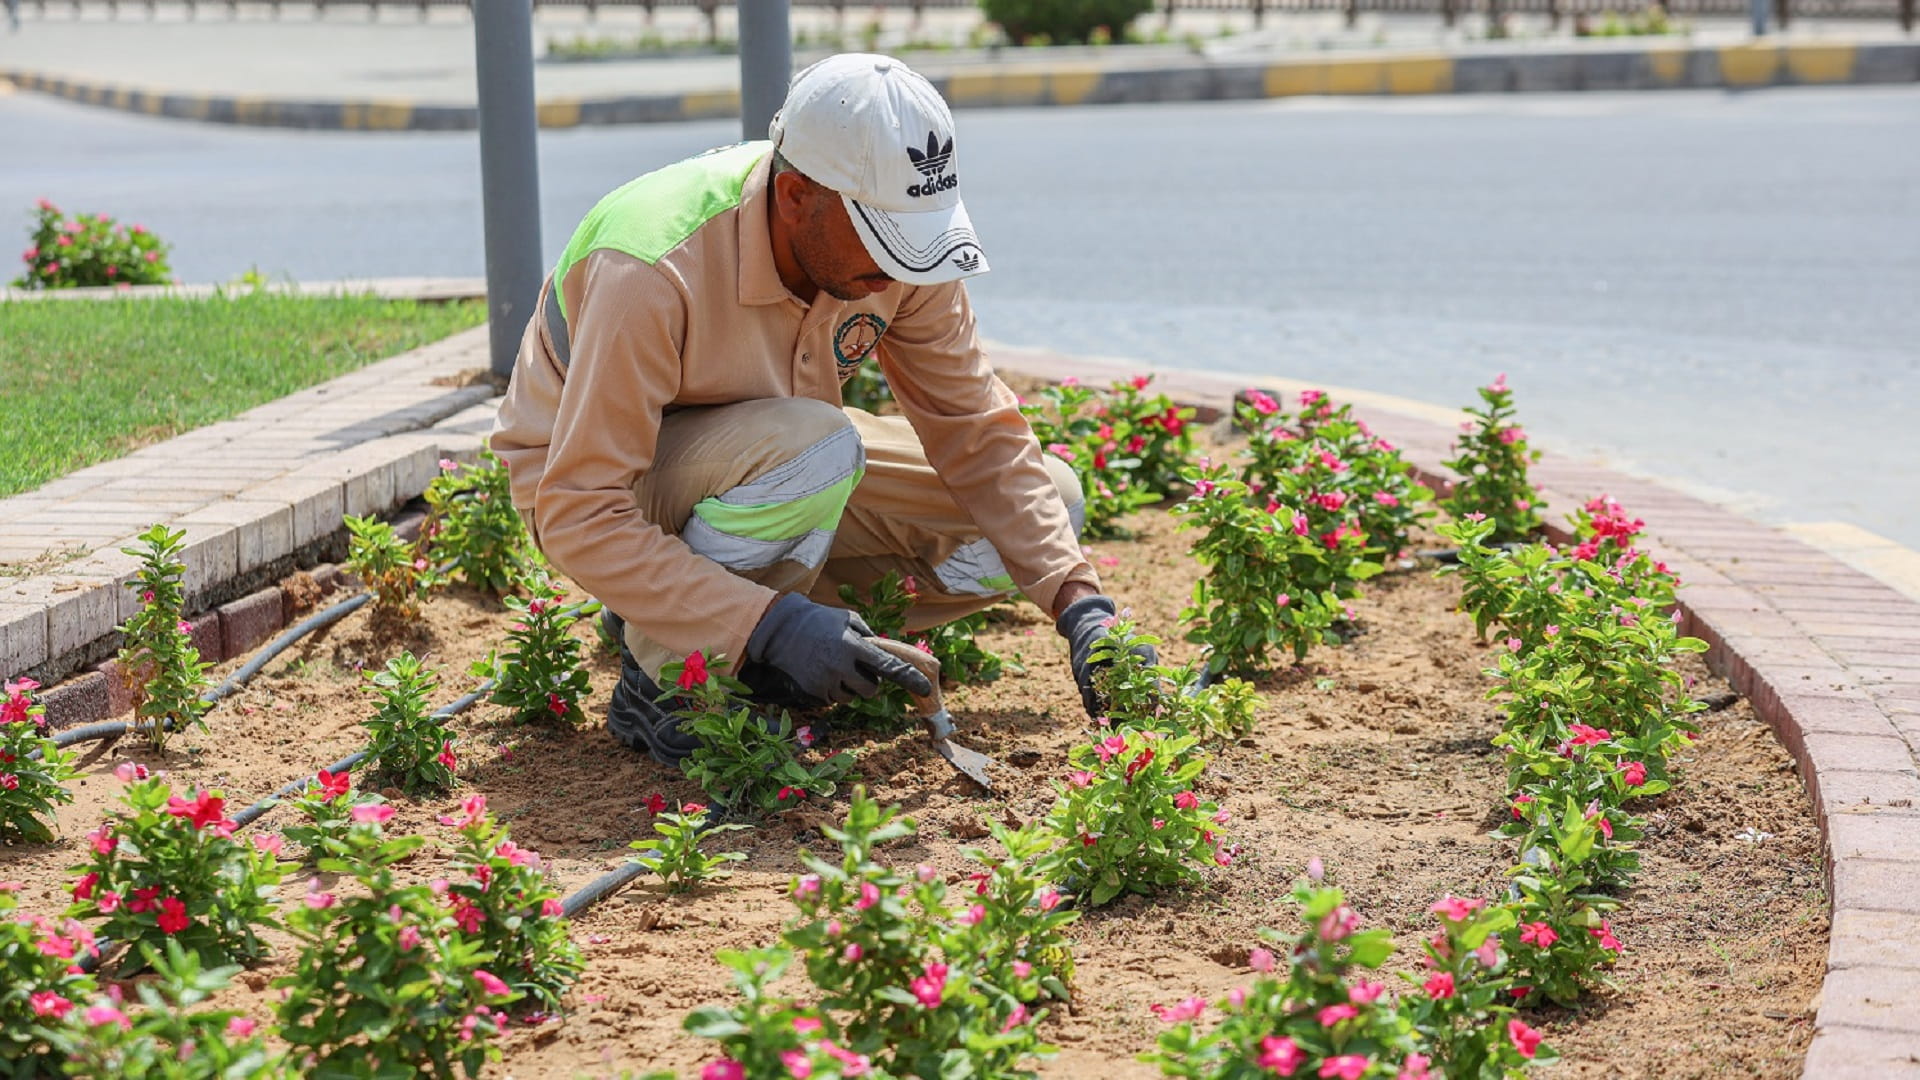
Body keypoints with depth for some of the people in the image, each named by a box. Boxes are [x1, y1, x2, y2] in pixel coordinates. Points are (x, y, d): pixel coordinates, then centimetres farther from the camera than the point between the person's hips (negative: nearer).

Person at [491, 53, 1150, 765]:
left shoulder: (894, 235, -17)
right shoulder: (656, 274, -35)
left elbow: (977, 434, -10)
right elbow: (579, 519, -35)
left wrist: (1078, 603, -22)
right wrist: (772, 625, -43)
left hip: (768, 461, 7)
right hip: (596, 487, -7)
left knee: (1049, 504, -7)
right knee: (816, 448, -37)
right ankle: (665, 673, -17)